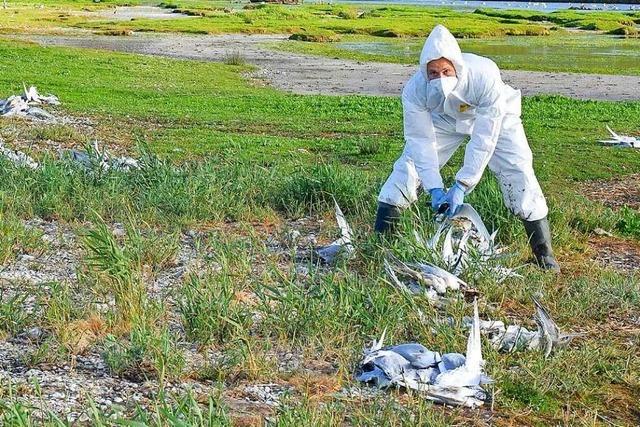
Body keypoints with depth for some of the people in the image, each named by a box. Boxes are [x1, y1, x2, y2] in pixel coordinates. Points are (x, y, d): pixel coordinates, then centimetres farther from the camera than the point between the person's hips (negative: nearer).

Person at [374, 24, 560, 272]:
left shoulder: (485, 77, -42)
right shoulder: (414, 90, -33)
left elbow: (483, 140, -37)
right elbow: (421, 140, -26)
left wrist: (461, 186, -38)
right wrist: (434, 188, -33)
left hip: (494, 118, -2)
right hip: (443, 119, 2)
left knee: (518, 172, -15)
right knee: (410, 163, -9)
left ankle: (543, 253, -3)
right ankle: (380, 237, 3)